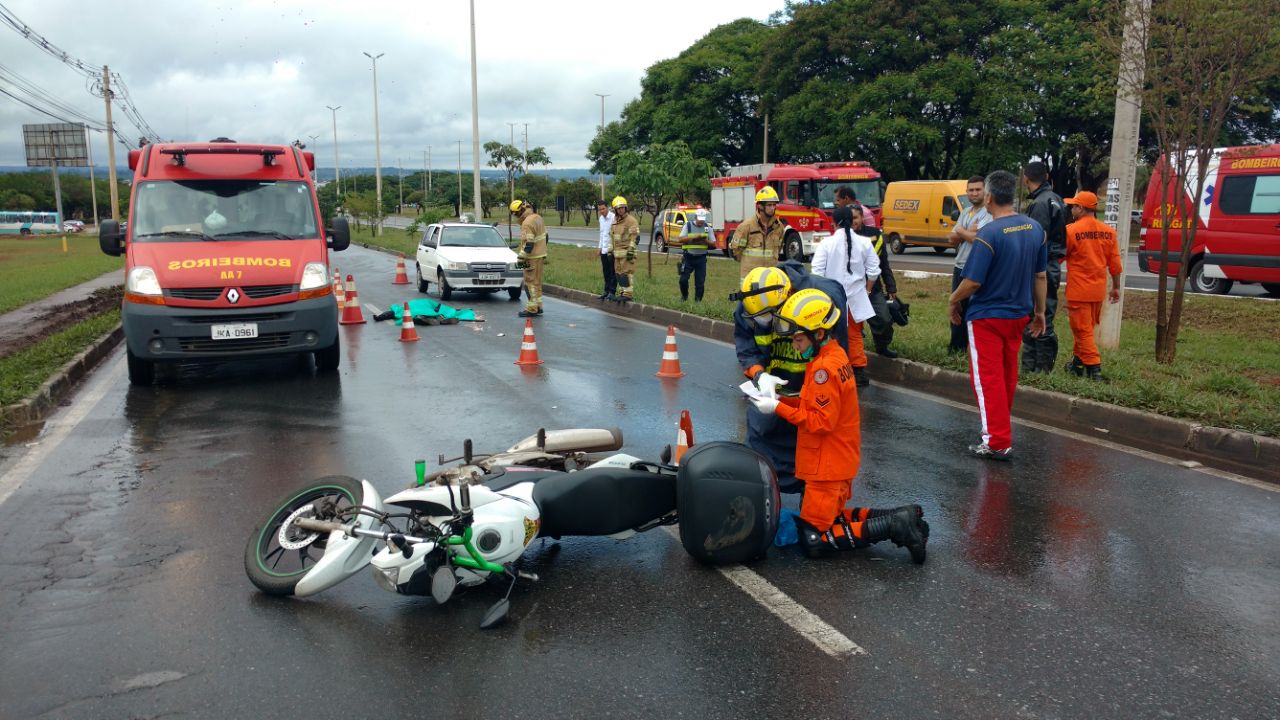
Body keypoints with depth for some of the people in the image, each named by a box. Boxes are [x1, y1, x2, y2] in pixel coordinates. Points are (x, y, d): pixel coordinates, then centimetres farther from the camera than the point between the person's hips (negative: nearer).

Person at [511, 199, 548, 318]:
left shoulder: (527, 223, -20)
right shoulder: (538, 217, 10)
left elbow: (528, 244, -24)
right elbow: (545, 236, 19)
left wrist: (521, 258, -18)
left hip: (532, 257, -10)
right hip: (541, 255, 10)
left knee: (530, 283, -4)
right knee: (537, 282, 16)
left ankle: (532, 309, -2)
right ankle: (538, 306, 23)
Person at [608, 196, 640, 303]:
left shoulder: (630, 220, -8)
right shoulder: (615, 221, 19)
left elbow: (635, 237, -14)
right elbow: (611, 237, 27)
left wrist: (631, 250, -19)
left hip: (627, 252, -9)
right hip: (617, 252, 9)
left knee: (627, 273, -11)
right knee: (619, 273, 11)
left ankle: (628, 294, -11)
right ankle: (622, 293, 18)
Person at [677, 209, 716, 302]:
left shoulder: (708, 228, 6)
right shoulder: (688, 226, 1)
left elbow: (713, 244, 6)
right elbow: (681, 239, -8)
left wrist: (706, 241, -16)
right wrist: (693, 237, -21)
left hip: (701, 258, 1)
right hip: (688, 257, -1)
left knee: (700, 282, 0)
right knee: (683, 279, -3)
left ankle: (698, 300, 10)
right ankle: (684, 296, 21)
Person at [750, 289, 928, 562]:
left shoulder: (824, 367, -23)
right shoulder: (835, 355, 6)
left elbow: (822, 421, -24)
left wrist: (778, 408, -20)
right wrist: (783, 399, -1)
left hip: (827, 465, -10)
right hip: (838, 459, 10)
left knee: (813, 541, -4)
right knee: (826, 517, 22)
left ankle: (894, 526, -8)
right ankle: (899, 519, 13)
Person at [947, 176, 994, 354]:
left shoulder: (989, 213, -12)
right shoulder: (965, 212, 14)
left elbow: (978, 238, -23)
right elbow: (952, 238, 9)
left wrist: (961, 231, -5)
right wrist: (969, 231, -11)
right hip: (960, 267, 8)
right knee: (957, 307, 15)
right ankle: (957, 345, 27)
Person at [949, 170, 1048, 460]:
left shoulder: (989, 234, -22)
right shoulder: (1035, 228, -1)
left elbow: (972, 282, -22)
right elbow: (1040, 275, 7)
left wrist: (953, 301, -3)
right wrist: (1040, 312, 16)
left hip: (987, 316, -7)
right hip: (1018, 314, 7)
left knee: (987, 377, 1)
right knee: (1008, 374, 20)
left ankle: (998, 442, 0)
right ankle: (1000, 424, 36)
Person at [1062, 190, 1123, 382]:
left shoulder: (1071, 230, -13)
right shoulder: (1108, 231, 3)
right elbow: (1115, 263, 6)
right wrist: (1116, 287, 15)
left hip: (1078, 290, -6)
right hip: (1098, 290, 6)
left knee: (1083, 330, -1)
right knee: (1086, 328, 19)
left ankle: (1094, 369, -8)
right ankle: (1078, 362, 29)